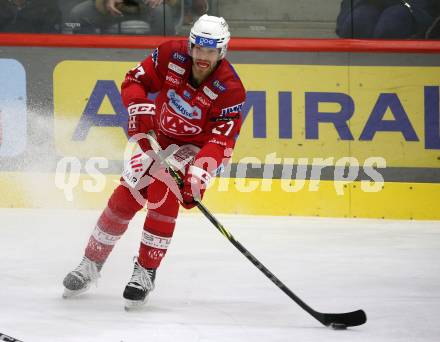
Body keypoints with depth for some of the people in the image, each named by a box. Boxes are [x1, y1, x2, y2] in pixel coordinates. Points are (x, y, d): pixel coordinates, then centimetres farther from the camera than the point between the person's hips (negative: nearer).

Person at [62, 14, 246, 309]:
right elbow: (135, 81, -6)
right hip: (158, 138, 4)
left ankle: (145, 273, -16)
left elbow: (221, 142, -29)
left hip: (195, 147, -4)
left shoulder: (230, 89, -26)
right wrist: (140, 108, -26)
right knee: (125, 198, 0)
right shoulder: (171, 55, -18)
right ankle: (91, 265, 17)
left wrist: (198, 176, -42)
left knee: (163, 196, -25)